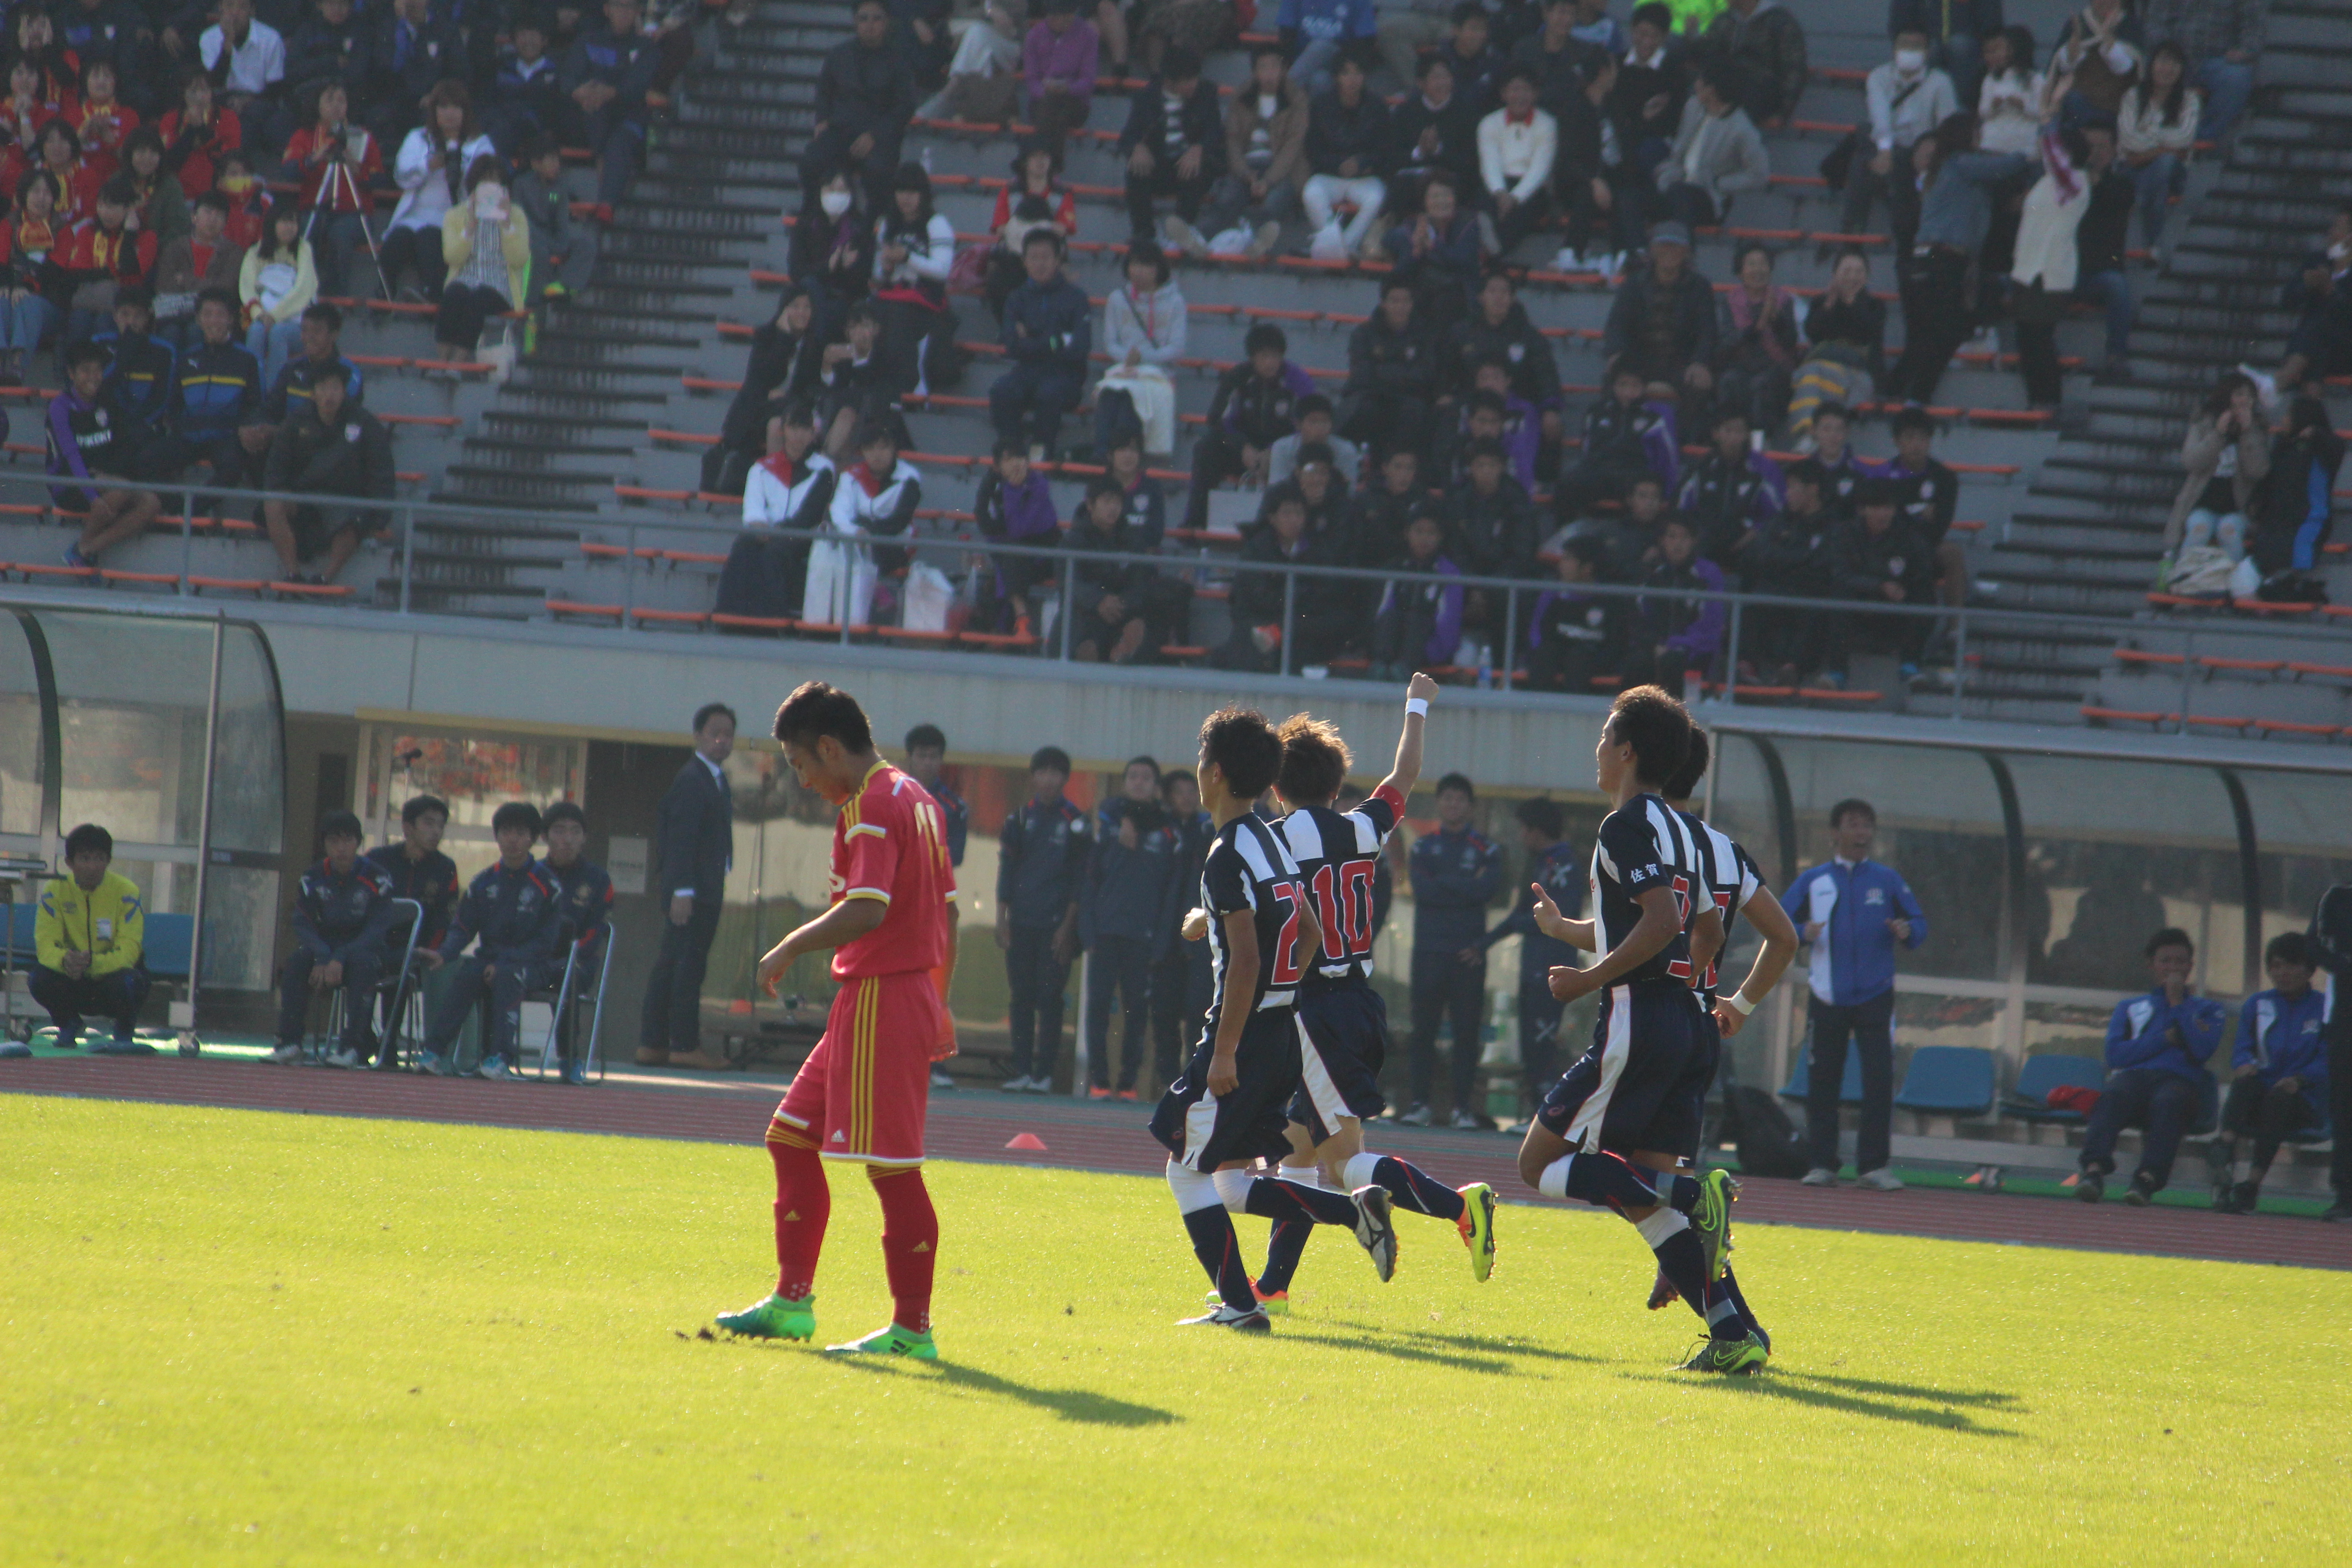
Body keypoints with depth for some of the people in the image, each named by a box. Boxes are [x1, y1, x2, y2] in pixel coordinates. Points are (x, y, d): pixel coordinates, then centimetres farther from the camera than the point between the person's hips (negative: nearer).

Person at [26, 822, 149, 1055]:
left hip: (112, 974, -2)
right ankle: (68, 1025, 5)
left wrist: (94, 963, -44)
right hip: (75, 981, 2)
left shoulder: (126, 892, -17)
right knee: (40, 980, -29)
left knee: (125, 982, -37)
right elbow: (45, 944, -18)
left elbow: (129, 951, -24)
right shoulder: (55, 891, -11)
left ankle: (125, 1034, -1)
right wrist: (64, 961, -43)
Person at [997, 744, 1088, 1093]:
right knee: (1022, 997, 2)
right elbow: (1006, 872, 11)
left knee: (1050, 998, -6)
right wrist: (1002, 920, 4)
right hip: (1021, 923, 3)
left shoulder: (1074, 823, 1)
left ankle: (1044, 1073, -4)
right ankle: (1021, 1072, 5)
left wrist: (1069, 925, -6)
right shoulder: (1018, 820, 9)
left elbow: (1080, 878, 0)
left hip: (1057, 924, -3)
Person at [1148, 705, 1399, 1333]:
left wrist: (1224, 1053, -21)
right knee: (1231, 1182, 13)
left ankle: (1237, 1305, -2)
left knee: (1188, 1169, 1)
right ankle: (1358, 1210, 0)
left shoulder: (1228, 856, -15)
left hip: (1245, 1034, -9)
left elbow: (1245, 959, -21)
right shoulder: (1274, 842, 13)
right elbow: (1310, 934, 21)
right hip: (1283, 1033, 9)